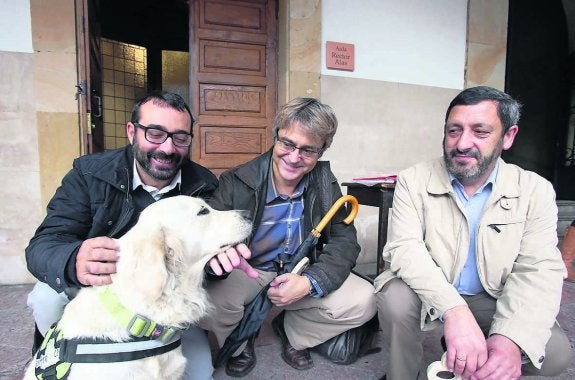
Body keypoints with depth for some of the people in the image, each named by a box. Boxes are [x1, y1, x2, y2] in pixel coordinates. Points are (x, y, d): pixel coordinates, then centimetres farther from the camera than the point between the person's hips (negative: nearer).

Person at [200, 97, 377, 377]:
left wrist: (310, 282, -27)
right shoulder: (236, 182, -16)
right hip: (245, 273, -2)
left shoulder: (324, 182, -8)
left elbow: (344, 240, -8)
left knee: (362, 301, -17)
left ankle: (291, 330, 13)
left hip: (300, 273, 3)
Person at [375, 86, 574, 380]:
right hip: (428, 294, -2)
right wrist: (453, 310, -38)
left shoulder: (535, 191, -7)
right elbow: (405, 248, -22)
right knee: (396, 298, -31)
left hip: (493, 301, 3)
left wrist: (511, 339, -31)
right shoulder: (413, 180, -12)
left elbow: (538, 271, -14)